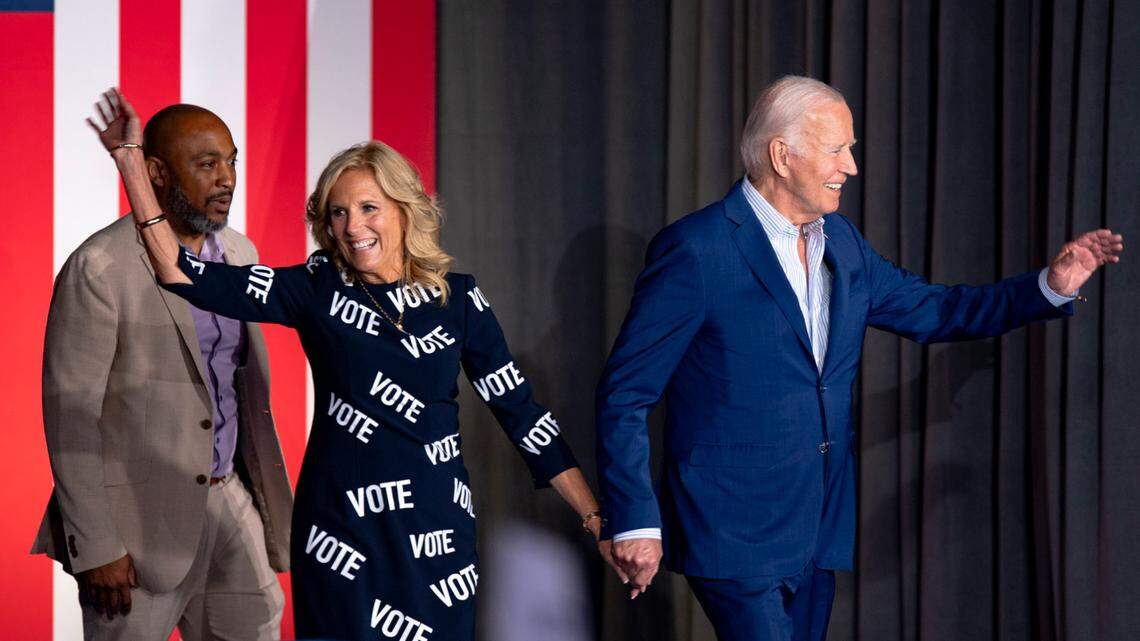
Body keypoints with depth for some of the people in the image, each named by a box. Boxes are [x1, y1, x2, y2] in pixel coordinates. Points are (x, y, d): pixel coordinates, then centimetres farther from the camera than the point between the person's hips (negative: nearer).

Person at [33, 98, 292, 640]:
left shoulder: (239, 253, 9)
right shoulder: (100, 267, -13)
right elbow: (69, 413, -14)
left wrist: (266, 497, 16)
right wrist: (95, 548, -17)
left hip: (229, 500, 7)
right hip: (141, 519, -7)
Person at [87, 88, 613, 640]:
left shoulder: (457, 299, 2)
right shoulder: (319, 290, -1)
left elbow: (518, 408, 4)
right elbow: (188, 277, -8)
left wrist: (595, 516, 0)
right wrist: (130, 160, -11)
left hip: (437, 531, 1)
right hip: (343, 531, -1)